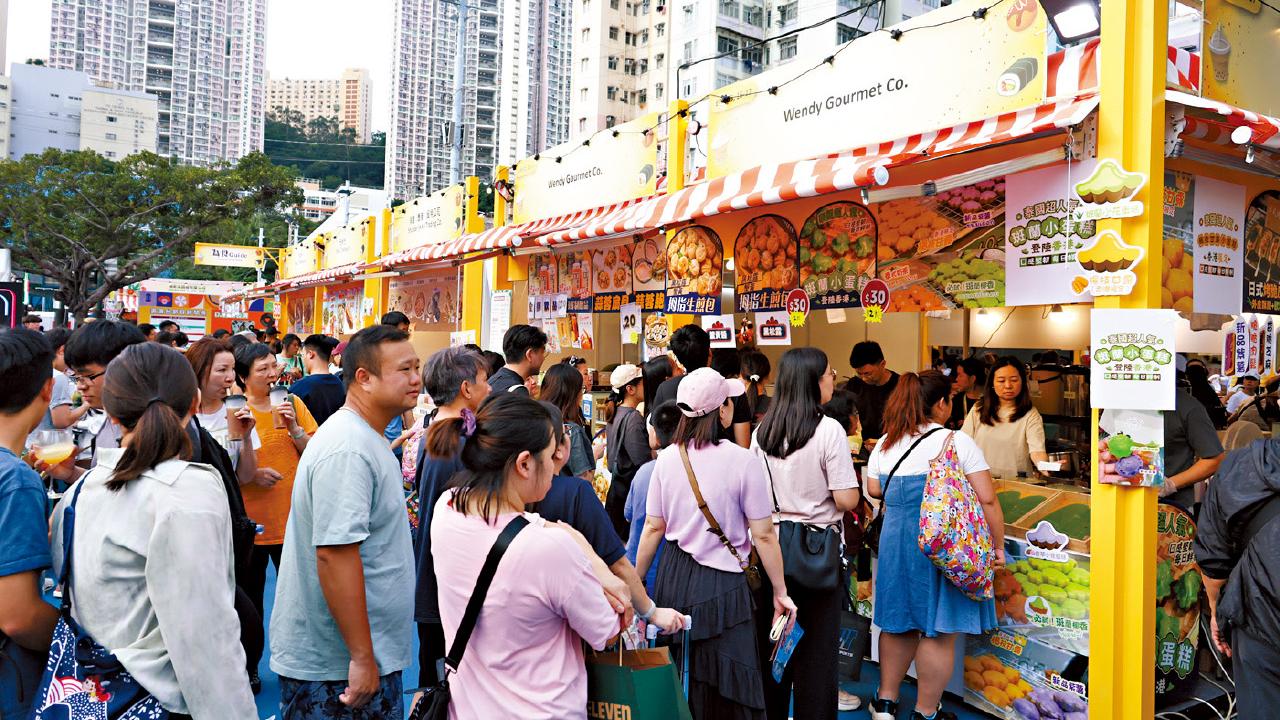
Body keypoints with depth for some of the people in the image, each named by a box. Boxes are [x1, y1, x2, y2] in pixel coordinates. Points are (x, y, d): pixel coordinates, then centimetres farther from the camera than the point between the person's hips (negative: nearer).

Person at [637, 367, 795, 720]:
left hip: (673, 578, 5)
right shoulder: (743, 461, -14)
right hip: (721, 585, -4)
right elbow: (763, 535, -10)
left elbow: (654, 528, 3)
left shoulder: (667, 458, -2)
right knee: (726, 688, 7)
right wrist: (780, 592, 0)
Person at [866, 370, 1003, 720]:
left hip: (896, 542, 5)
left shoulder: (886, 442, 3)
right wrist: (998, 546, -3)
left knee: (899, 623, 19)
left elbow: (874, 489, 10)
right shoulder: (958, 442, -11)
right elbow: (987, 500, -12)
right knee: (938, 631, 7)